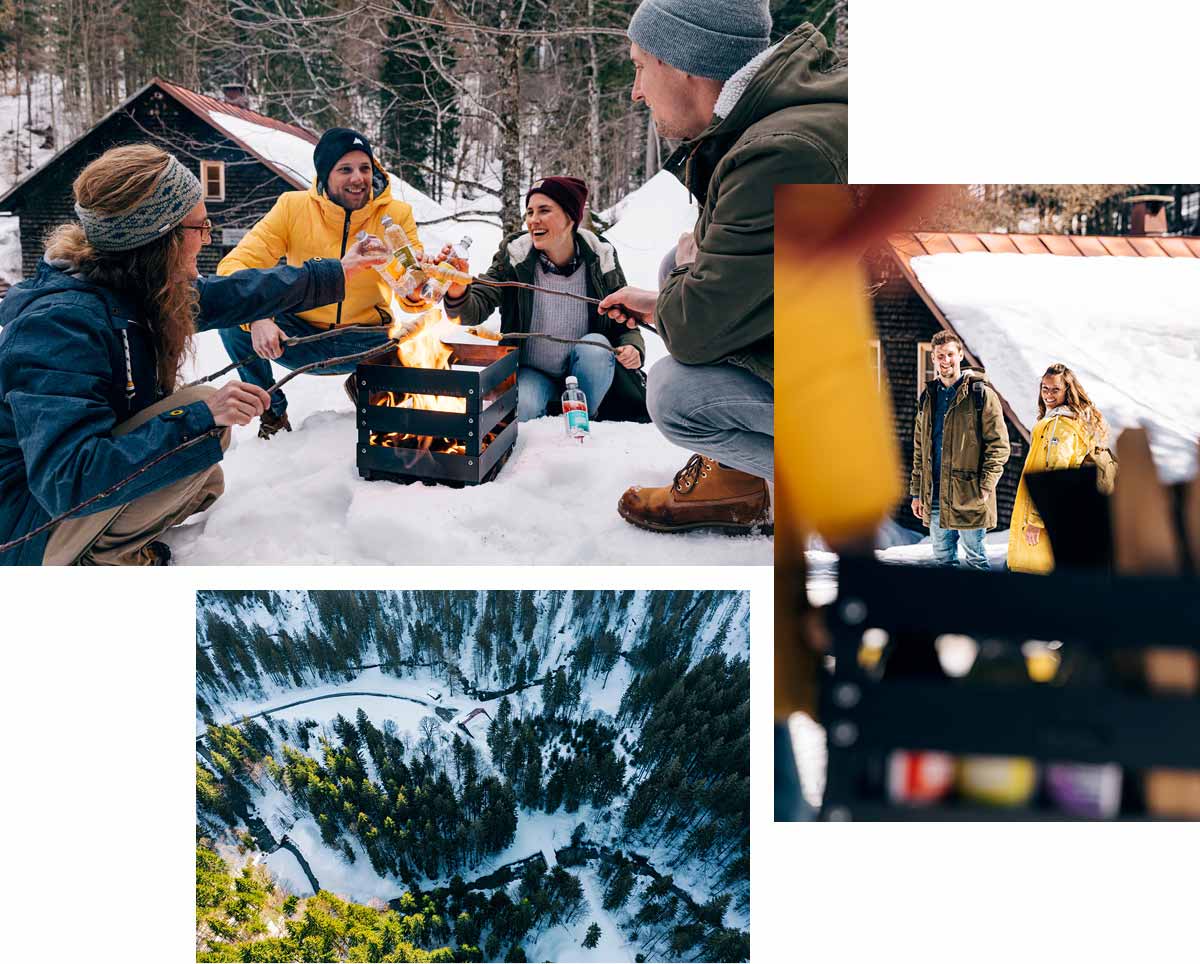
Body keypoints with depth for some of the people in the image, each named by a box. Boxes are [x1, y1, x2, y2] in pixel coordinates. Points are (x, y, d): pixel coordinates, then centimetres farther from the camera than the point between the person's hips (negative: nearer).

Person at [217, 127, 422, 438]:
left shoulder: (396, 214, -8)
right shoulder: (294, 207, -10)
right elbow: (235, 265, -15)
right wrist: (256, 318, -36)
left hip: (366, 343, 1)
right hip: (300, 339, -1)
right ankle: (272, 407, 2)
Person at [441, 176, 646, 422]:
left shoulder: (601, 258, -10)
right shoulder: (514, 256, -11)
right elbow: (477, 308, -21)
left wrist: (633, 347, -23)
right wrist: (458, 295, -45)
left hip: (585, 372, 1)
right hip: (532, 372, -1)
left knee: (595, 346, -30)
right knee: (522, 410, -30)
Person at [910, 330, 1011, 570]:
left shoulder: (981, 395, -6)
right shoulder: (928, 397, 12)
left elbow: (998, 444, -9)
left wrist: (985, 487, -15)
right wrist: (917, 492, 13)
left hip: (969, 494, -6)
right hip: (934, 494, 6)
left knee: (975, 558, 3)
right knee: (942, 556, 13)